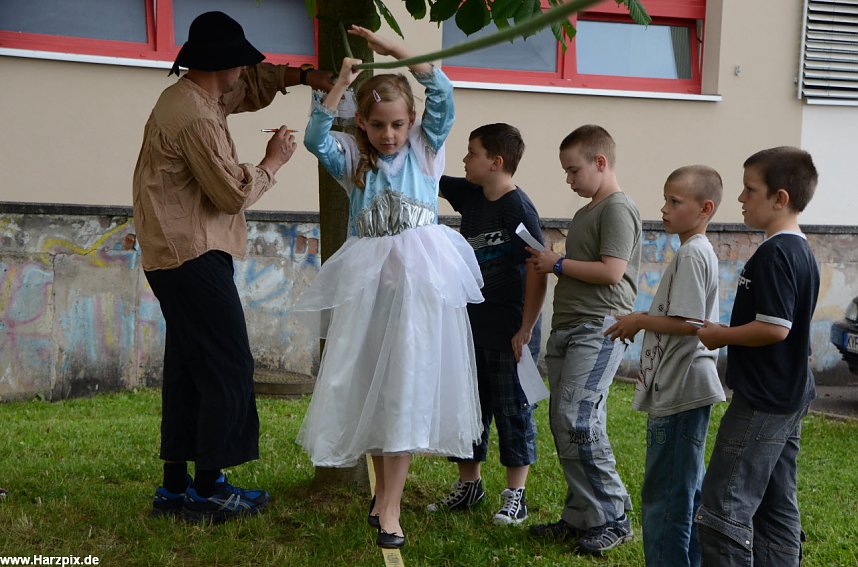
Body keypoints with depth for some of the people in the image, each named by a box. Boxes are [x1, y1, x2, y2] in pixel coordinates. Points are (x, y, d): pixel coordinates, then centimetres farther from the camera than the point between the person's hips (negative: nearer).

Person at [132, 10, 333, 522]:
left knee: (188, 368, 13)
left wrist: (303, 76, 15)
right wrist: (273, 162, -1)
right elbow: (235, 192, -17)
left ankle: (175, 486, 18)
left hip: (174, 258, 11)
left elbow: (254, 83, 28)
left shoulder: (189, 97, 14)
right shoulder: (197, 118, -18)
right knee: (229, 369, -5)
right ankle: (208, 490, -1)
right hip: (195, 257, -11)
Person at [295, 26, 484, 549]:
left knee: (406, 387, -5)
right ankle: (384, 489, 25)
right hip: (367, 283, 2)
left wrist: (394, 49, -9)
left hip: (420, 281, -2)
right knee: (369, 388, 8)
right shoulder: (354, 160, 8)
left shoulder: (425, 149, 7)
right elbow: (316, 139, -10)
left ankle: (390, 506, -3)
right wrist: (340, 83, -11)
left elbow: (443, 96, -6)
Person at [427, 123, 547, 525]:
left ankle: (515, 496, 14)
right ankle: (468, 485, 28)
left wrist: (526, 330, -17)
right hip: (470, 326, 8)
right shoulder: (469, 195, 6)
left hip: (507, 330, -8)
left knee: (512, 409, 3)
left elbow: (537, 275, -17)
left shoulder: (519, 210, -16)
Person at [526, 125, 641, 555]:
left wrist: (558, 264, -9)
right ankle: (581, 518, 14)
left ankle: (612, 517, -7)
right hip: (567, 327, 10)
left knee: (577, 419, -17)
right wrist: (548, 265, 11)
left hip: (598, 329, -10)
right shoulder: (584, 214, 22)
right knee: (563, 423, 7)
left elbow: (611, 271, -17)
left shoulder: (618, 209, -7)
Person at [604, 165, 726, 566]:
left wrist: (640, 321, -11)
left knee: (663, 495, -5)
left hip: (679, 393, -11)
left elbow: (688, 324, -23)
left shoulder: (692, 254, -16)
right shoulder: (699, 251, 15)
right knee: (687, 490, 18)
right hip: (683, 390, 11)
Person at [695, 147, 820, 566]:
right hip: (790, 398, 10)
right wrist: (729, 332, 15)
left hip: (761, 403, -10)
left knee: (723, 508, -8)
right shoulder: (802, 251, 12)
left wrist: (721, 336, -11)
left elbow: (774, 327, -25)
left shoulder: (773, 254, -18)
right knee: (777, 509, 14)